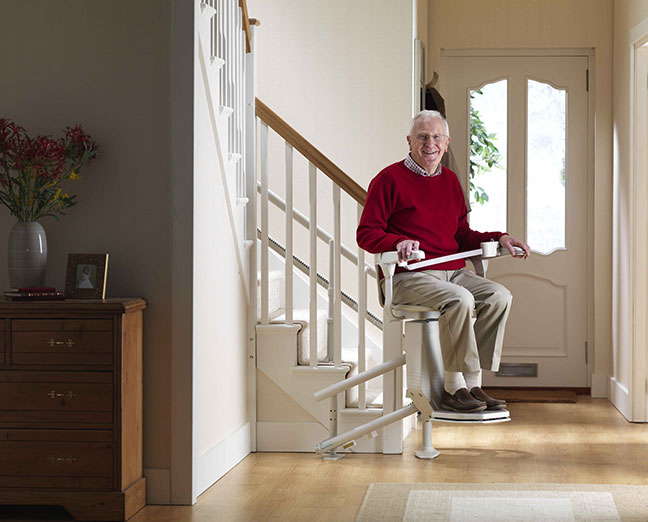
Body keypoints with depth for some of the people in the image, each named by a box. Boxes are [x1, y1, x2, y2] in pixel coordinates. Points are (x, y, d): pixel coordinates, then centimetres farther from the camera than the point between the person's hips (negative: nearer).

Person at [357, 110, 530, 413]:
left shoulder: (450, 180, 20)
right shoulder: (390, 179, -1)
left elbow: (463, 236, 24)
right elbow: (366, 234, -5)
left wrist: (499, 239, 8)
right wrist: (399, 243, -25)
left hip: (453, 272, 7)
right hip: (408, 277, -7)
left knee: (499, 297, -18)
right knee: (459, 300, -33)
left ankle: (472, 385, -15)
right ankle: (454, 388, -22)